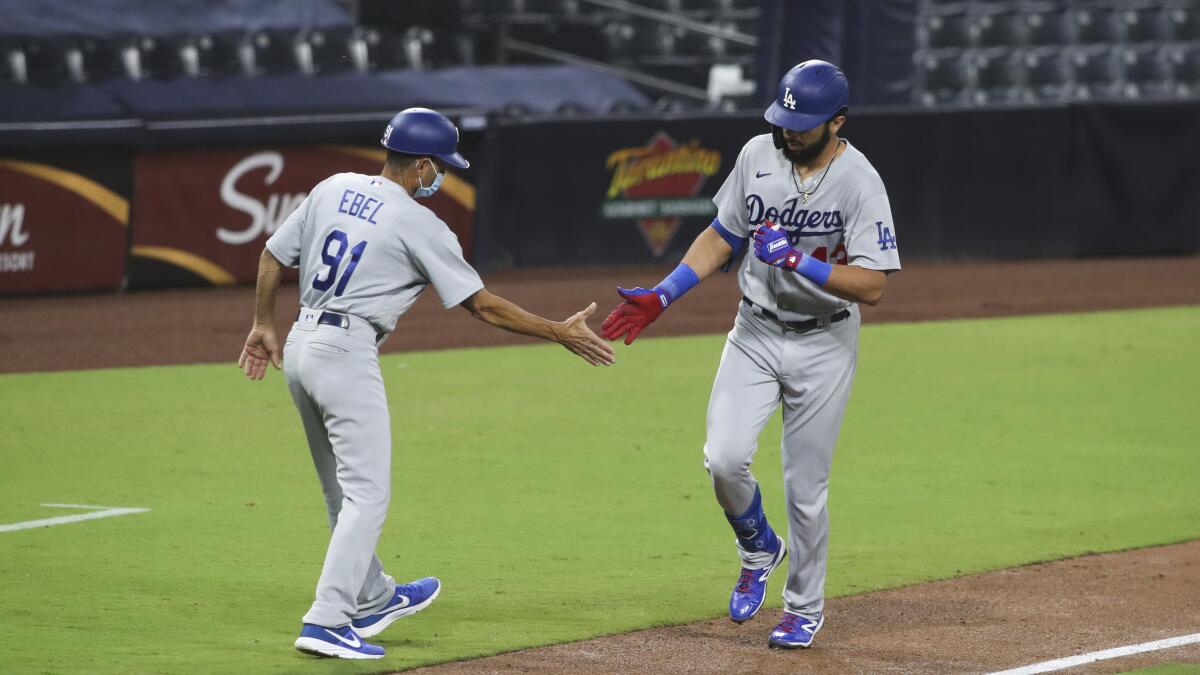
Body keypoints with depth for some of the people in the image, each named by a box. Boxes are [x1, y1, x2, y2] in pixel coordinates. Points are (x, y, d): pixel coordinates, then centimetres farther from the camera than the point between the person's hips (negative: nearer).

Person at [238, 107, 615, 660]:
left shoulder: (333, 189, 8)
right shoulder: (419, 225, -11)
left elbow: (272, 255, 12)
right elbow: (482, 305, -8)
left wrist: (263, 324, 25)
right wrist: (561, 334, -1)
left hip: (299, 346, 8)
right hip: (347, 354, -8)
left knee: (344, 487, 21)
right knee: (367, 493, -4)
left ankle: (373, 599, 36)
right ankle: (326, 623, -12)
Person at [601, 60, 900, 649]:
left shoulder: (859, 182, -18)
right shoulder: (759, 155, -3)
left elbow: (871, 285, -23)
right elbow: (721, 238, 8)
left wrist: (796, 259, -31)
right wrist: (661, 297, 1)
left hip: (822, 345, -3)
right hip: (754, 334, 3)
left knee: (805, 486, 2)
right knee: (725, 458, -14)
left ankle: (804, 606, 24)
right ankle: (759, 548, 18)